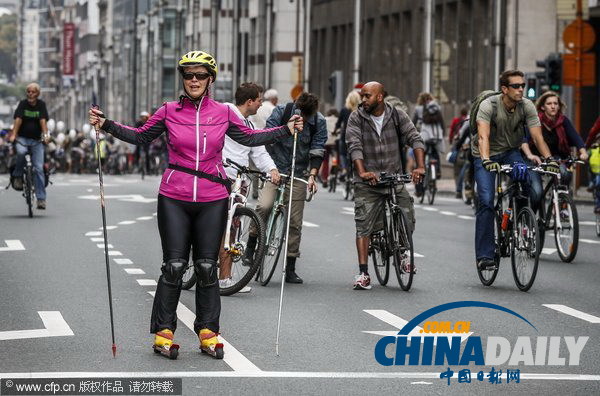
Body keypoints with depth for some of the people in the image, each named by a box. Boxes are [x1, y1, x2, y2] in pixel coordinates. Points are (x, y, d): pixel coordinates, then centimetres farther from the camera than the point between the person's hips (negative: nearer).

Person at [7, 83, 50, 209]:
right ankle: (17, 176, -10)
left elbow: (43, 120, -13)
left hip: (36, 140, 1)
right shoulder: (23, 104, -3)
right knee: (21, 152, -35)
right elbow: (18, 119, -14)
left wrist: (45, 135, -29)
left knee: (39, 168, -9)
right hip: (22, 138, 0)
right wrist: (13, 135, -28)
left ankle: (41, 198, -8)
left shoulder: (41, 105, -1)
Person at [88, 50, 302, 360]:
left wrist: (286, 130, 9)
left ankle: (208, 333, 15)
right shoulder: (169, 112, 1)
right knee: (174, 266, -2)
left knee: (207, 267, 6)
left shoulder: (223, 113, 3)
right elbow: (141, 137, 13)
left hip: (212, 200, 1)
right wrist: (106, 125, 3)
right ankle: (163, 331, 8)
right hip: (175, 199, -1)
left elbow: (249, 137, 16)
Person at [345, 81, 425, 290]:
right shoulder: (356, 118, -1)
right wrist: (362, 172, -29)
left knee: (408, 222, -8)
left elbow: (415, 139, -5)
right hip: (367, 182, -1)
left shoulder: (397, 116, 3)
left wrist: (420, 166, -22)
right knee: (363, 226, -8)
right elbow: (354, 146, -13)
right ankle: (363, 273, -6)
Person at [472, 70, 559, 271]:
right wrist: (486, 160, -53)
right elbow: (483, 136, -36)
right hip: (486, 156, -3)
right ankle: (484, 256, -10)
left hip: (510, 152, 3)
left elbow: (537, 136, -20)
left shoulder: (527, 106, -13)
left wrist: (549, 159, -36)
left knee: (525, 179, -26)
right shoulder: (488, 105, -24)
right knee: (486, 202, -15)